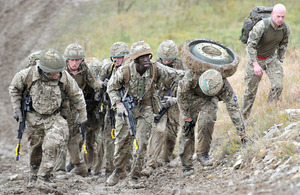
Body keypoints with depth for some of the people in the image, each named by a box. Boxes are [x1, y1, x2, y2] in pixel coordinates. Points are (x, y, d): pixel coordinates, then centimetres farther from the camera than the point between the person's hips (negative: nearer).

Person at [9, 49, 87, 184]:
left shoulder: (65, 77, -18)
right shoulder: (29, 74, -21)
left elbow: (76, 96, 0)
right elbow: (14, 88, -1)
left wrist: (82, 115, 8)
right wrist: (17, 109, -2)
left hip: (54, 117, 0)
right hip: (34, 117, 0)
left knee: (52, 144, -20)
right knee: (35, 147, 13)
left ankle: (44, 176, -10)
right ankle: (34, 173, 37)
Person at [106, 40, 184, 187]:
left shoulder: (155, 69, -15)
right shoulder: (125, 71, -19)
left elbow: (175, 75, -2)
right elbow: (112, 88, -4)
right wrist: (118, 105, -14)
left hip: (145, 109, 1)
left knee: (141, 143, -6)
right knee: (122, 141, 2)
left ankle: (134, 177, 5)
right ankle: (118, 171, 25)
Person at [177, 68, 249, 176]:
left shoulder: (224, 85, -35)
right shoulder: (192, 76, -40)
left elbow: (233, 108, -29)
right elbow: (181, 95, -22)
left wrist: (242, 134, -30)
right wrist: (187, 118, -18)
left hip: (209, 99, 0)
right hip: (190, 97, 0)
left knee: (206, 122, -26)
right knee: (187, 130, -7)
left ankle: (203, 154, -8)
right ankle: (186, 166, 3)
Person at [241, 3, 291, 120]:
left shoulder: (286, 29, -13)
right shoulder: (262, 26, -30)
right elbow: (251, 45, -28)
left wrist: (280, 61, 9)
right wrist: (255, 65, -31)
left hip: (271, 58, 4)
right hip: (255, 59, -4)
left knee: (278, 85, -14)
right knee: (251, 89, 4)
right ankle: (244, 117, 22)